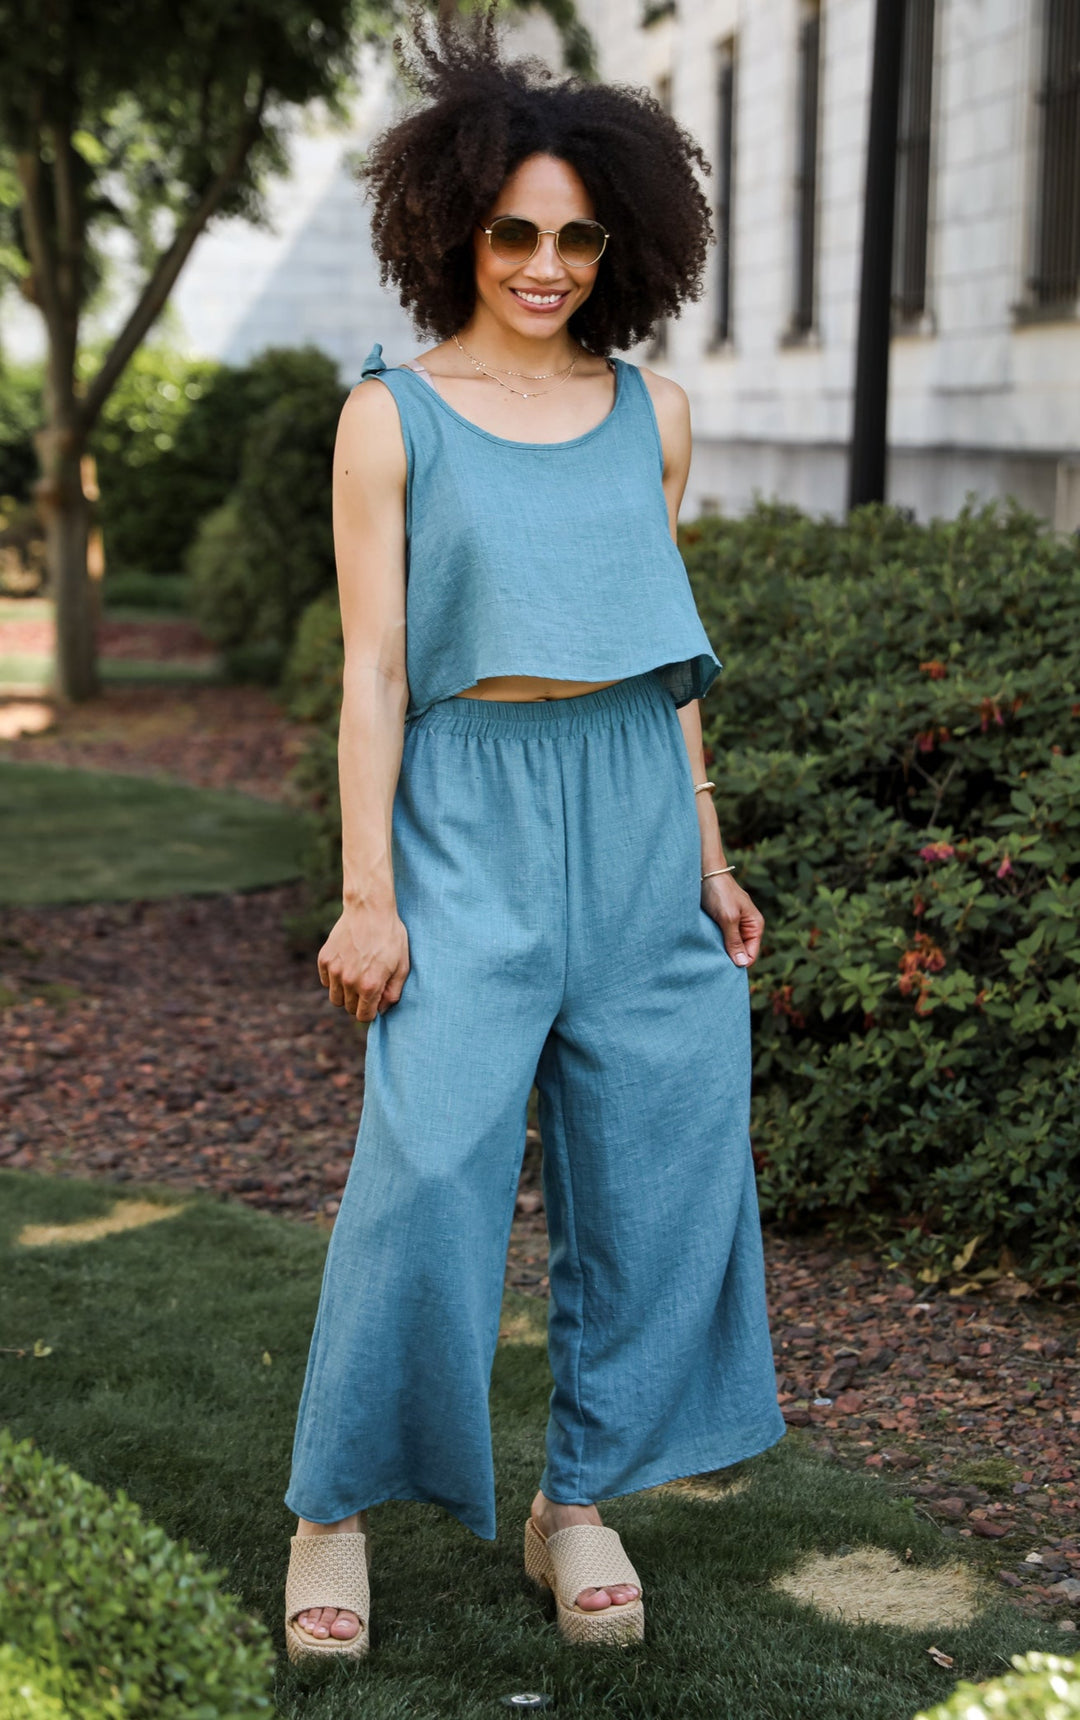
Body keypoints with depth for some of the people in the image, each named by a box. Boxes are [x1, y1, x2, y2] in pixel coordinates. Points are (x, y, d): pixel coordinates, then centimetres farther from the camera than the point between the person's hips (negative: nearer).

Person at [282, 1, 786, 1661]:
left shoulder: (652, 414, 11)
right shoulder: (392, 417, 2)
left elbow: (666, 648, 16)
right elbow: (372, 666, -2)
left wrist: (708, 851, 12)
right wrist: (365, 891, -8)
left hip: (638, 815, 4)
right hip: (472, 815, -4)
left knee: (651, 1170, 4)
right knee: (427, 1167, -11)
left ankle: (583, 1496, 19)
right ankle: (338, 1503, 6)